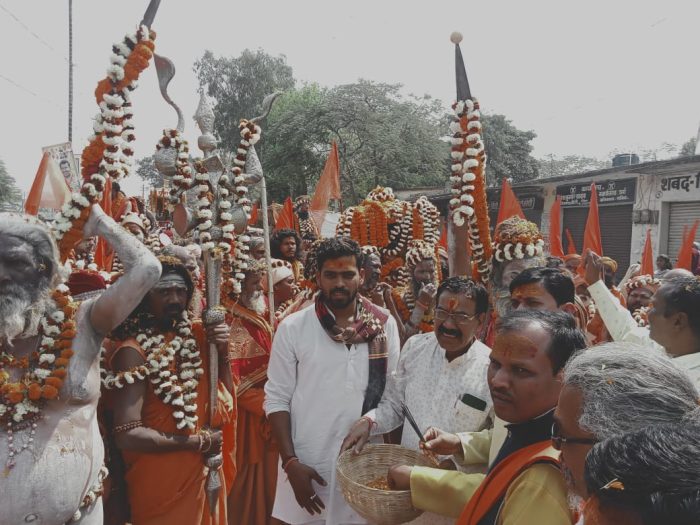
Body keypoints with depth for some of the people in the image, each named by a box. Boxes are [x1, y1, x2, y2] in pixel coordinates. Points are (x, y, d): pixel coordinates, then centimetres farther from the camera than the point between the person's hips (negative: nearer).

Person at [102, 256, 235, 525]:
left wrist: (222, 353, -12)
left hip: (207, 474, 6)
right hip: (162, 483, -6)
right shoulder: (133, 351, -18)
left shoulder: (194, 335, 1)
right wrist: (199, 442, -15)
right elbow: (127, 435, -23)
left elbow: (224, 401, 4)